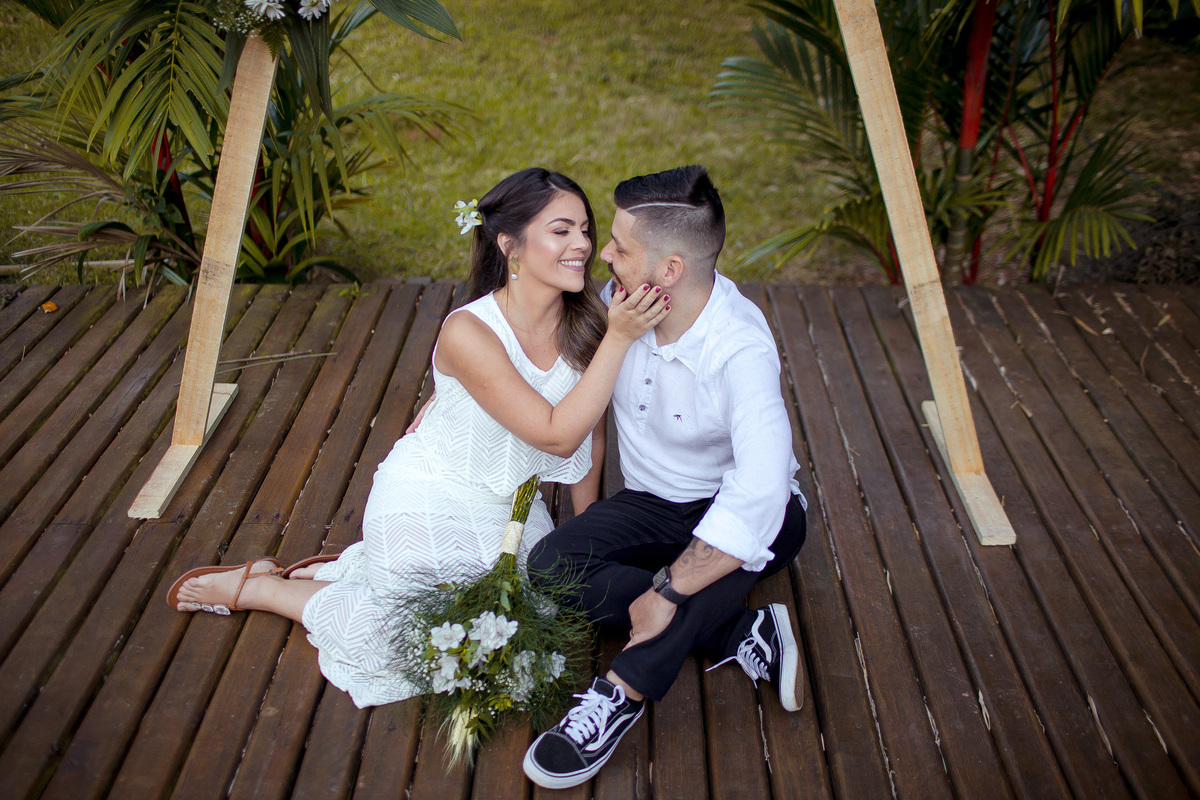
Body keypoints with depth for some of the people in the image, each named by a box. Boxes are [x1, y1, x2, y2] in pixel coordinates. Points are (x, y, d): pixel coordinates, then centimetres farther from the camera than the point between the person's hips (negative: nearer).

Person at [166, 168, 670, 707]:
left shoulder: (583, 322, -12)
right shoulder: (468, 333, -29)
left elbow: (587, 436, 0)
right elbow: (557, 434, -30)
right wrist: (619, 339, -35)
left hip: (507, 505, 7)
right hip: (430, 505, -6)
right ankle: (256, 586, 22)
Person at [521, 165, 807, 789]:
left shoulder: (739, 350, -31)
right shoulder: (619, 302, -13)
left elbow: (760, 489, -43)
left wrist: (666, 591, -41)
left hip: (736, 512, -5)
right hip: (651, 503, 5)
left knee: (776, 515, -40)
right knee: (549, 566, -20)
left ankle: (624, 690, -35)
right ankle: (745, 635, -18)